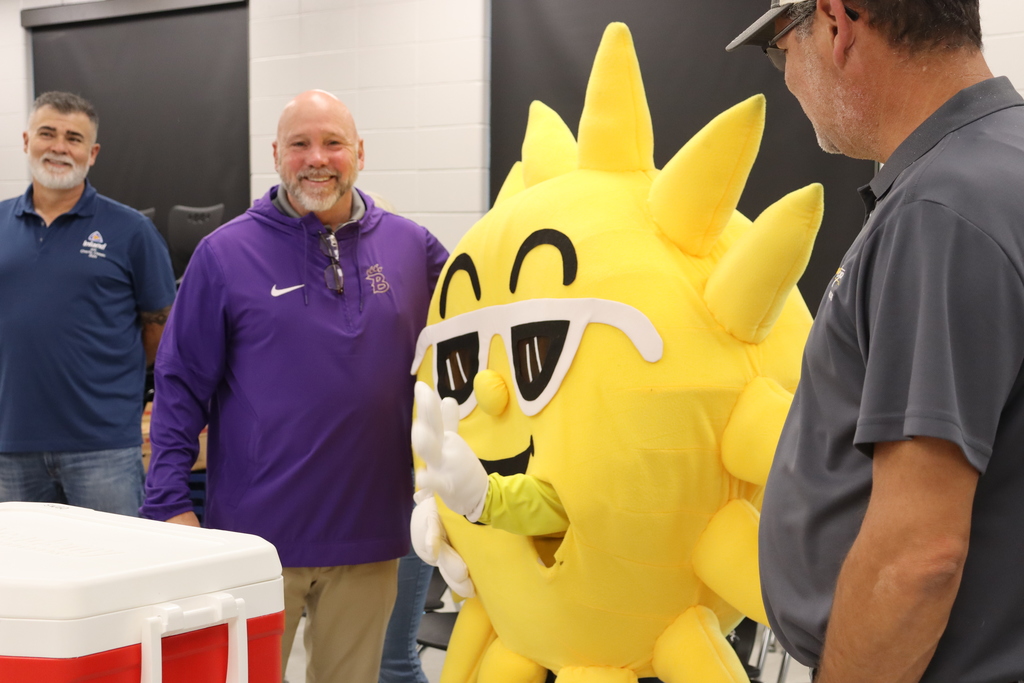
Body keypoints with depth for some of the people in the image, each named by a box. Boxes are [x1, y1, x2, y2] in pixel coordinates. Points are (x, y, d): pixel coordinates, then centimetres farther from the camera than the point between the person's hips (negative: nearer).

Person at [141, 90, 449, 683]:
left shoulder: (412, 247, 4)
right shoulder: (226, 253, -3)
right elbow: (181, 386, -2)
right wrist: (170, 501, -8)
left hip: (369, 529, 3)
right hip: (258, 531, -2)